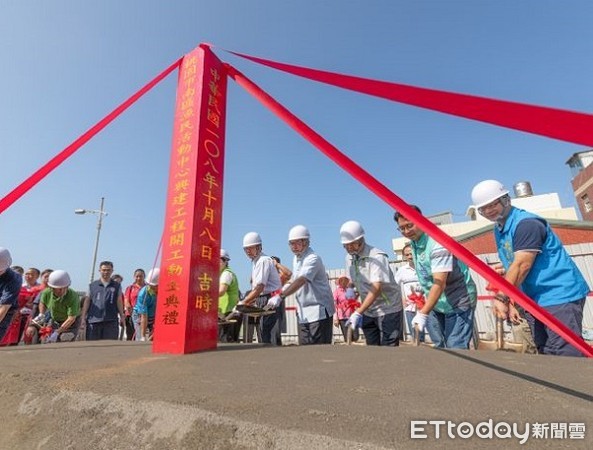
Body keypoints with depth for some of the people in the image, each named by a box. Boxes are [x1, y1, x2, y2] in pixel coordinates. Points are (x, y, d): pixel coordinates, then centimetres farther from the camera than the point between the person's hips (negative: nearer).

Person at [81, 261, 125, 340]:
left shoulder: (117, 286, 11)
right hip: (93, 320, 0)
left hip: (111, 321, 0)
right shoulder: (92, 286, 11)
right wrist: (83, 318, 4)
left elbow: (119, 302, 11)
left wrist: (122, 316, 5)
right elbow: (87, 302, 10)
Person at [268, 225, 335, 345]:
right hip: (303, 313, 8)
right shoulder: (296, 258, 10)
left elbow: (301, 280, -33)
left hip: (319, 311, -8)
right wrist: (282, 289, 5)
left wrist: (281, 296, -42)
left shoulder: (312, 259, -18)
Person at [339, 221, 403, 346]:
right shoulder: (349, 258, 1)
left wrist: (358, 312, -36)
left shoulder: (377, 256, -22)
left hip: (388, 309, -6)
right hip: (367, 311, 7)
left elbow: (376, 288, -31)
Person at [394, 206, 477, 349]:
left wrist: (423, 313, -35)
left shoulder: (438, 243, -25)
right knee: (439, 347, 15)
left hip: (458, 304, -8)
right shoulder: (414, 242, 0)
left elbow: (440, 283, -31)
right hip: (435, 304, 8)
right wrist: (424, 309, 9)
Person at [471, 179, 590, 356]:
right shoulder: (498, 230, 9)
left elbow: (522, 266, -26)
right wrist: (510, 302, 4)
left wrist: (501, 298, -24)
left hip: (560, 295, -9)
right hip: (534, 300, 9)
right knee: (546, 354, 13)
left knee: (565, 355, -10)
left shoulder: (526, 223, -19)